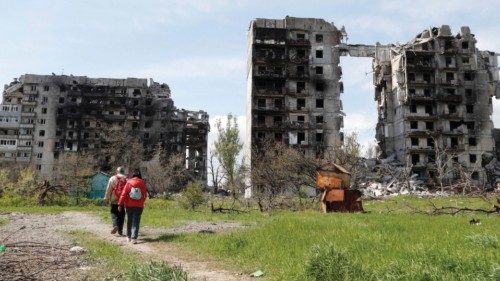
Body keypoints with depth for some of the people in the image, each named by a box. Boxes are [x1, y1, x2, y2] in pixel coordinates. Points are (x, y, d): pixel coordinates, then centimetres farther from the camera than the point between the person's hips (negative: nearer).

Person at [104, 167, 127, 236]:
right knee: (121, 215, 9)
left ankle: (115, 225, -15)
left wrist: (106, 199, 8)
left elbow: (108, 190, -1)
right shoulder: (127, 179, 2)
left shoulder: (112, 178, -1)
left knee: (114, 213, 10)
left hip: (114, 200, -1)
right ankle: (120, 231, 11)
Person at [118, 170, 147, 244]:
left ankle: (129, 237, 26)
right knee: (136, 222, 0)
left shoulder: (129, 182, -4)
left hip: (129, 205, 1)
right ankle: (134, 238, -12)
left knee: (129, 221, 16)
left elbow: (123, 194, -8)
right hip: (139, 206, -1)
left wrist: (120, 204, -5)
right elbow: (145, 195, 4)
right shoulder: (142, 183, -1)